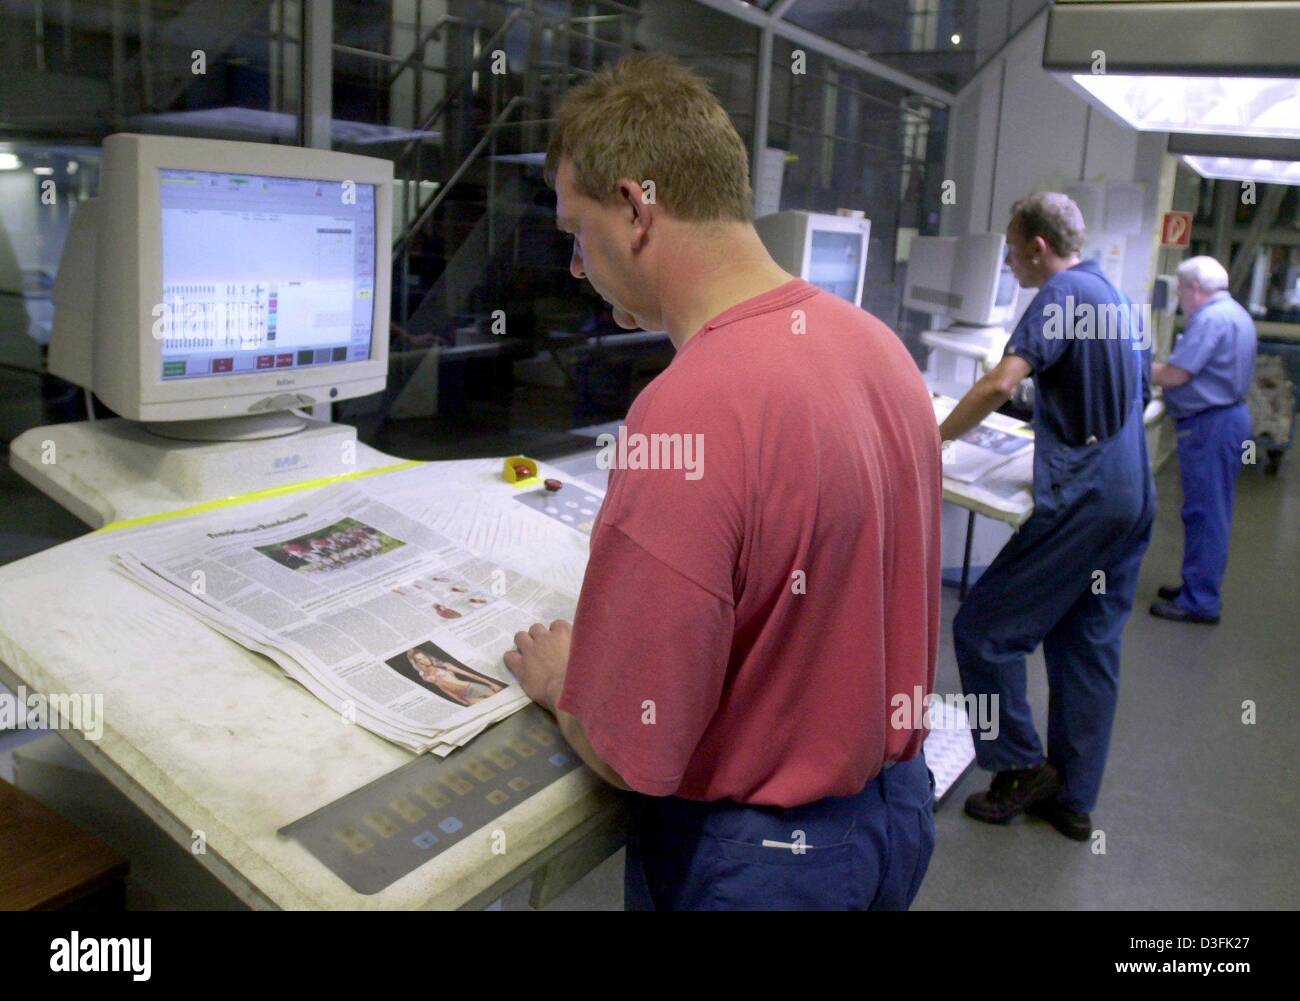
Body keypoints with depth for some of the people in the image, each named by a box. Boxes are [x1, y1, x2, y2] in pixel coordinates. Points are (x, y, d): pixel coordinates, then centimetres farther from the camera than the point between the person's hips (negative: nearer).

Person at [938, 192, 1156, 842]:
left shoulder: (1061, 295, -11)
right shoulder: (1112, 296, 18)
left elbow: (1001, 383, -25)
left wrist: (936, 439, -14)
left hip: (1081, 498, -10)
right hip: (1133, 496, 10)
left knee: (983, 628, -1)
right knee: (1089, 648, 13)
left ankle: (1020, 766, 9)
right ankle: (1072, 800, 20)